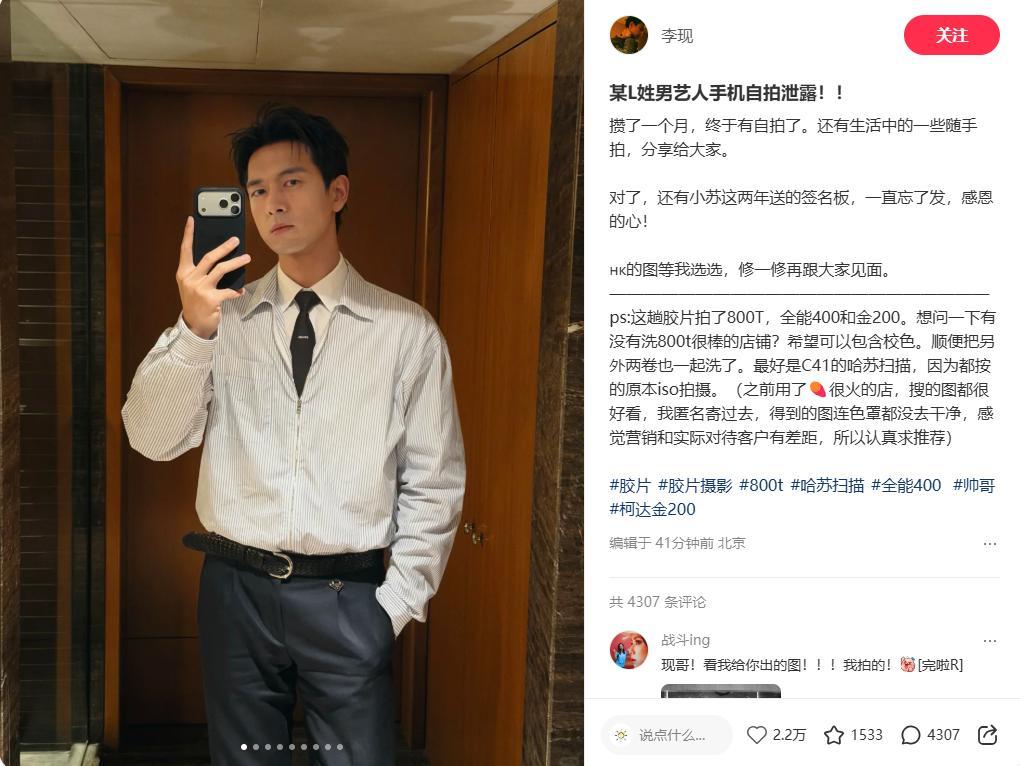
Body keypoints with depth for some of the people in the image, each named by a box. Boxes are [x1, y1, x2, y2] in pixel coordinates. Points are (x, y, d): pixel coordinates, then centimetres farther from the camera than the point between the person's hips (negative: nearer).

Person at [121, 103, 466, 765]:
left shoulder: (408, 330, -1)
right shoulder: (225, 317, 4)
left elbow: (434, 484, 1)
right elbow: (153, 438, -7)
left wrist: (396, 605, -5)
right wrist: (195, 330, -22)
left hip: (348, 598, -2)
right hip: (236, 588, 2)